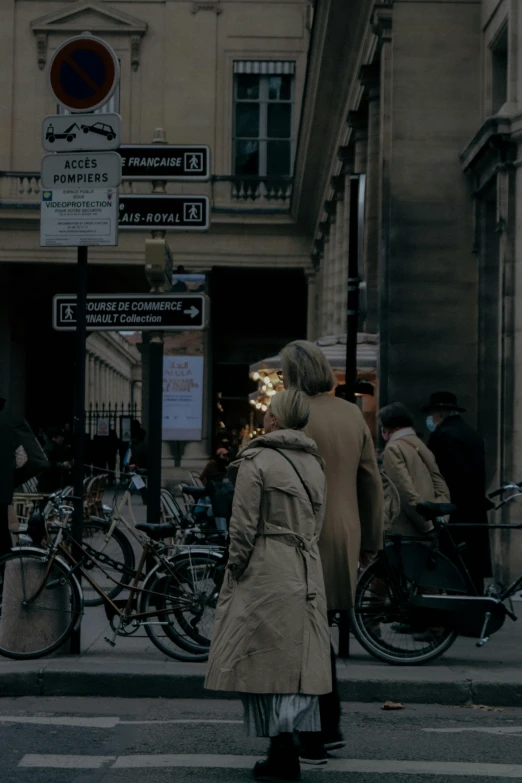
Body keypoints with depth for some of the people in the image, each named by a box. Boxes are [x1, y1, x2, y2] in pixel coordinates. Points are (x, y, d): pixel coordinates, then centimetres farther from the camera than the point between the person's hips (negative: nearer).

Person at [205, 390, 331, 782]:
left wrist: (234, 573, -2)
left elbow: (244, 526, -10)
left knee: (267, 661, -2)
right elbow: (317, 524, 15)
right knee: (300, 661, 7)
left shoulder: (257, 461, -8)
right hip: (307, 574, 7)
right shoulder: (314, 464, 13)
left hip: (267, 573, -6)